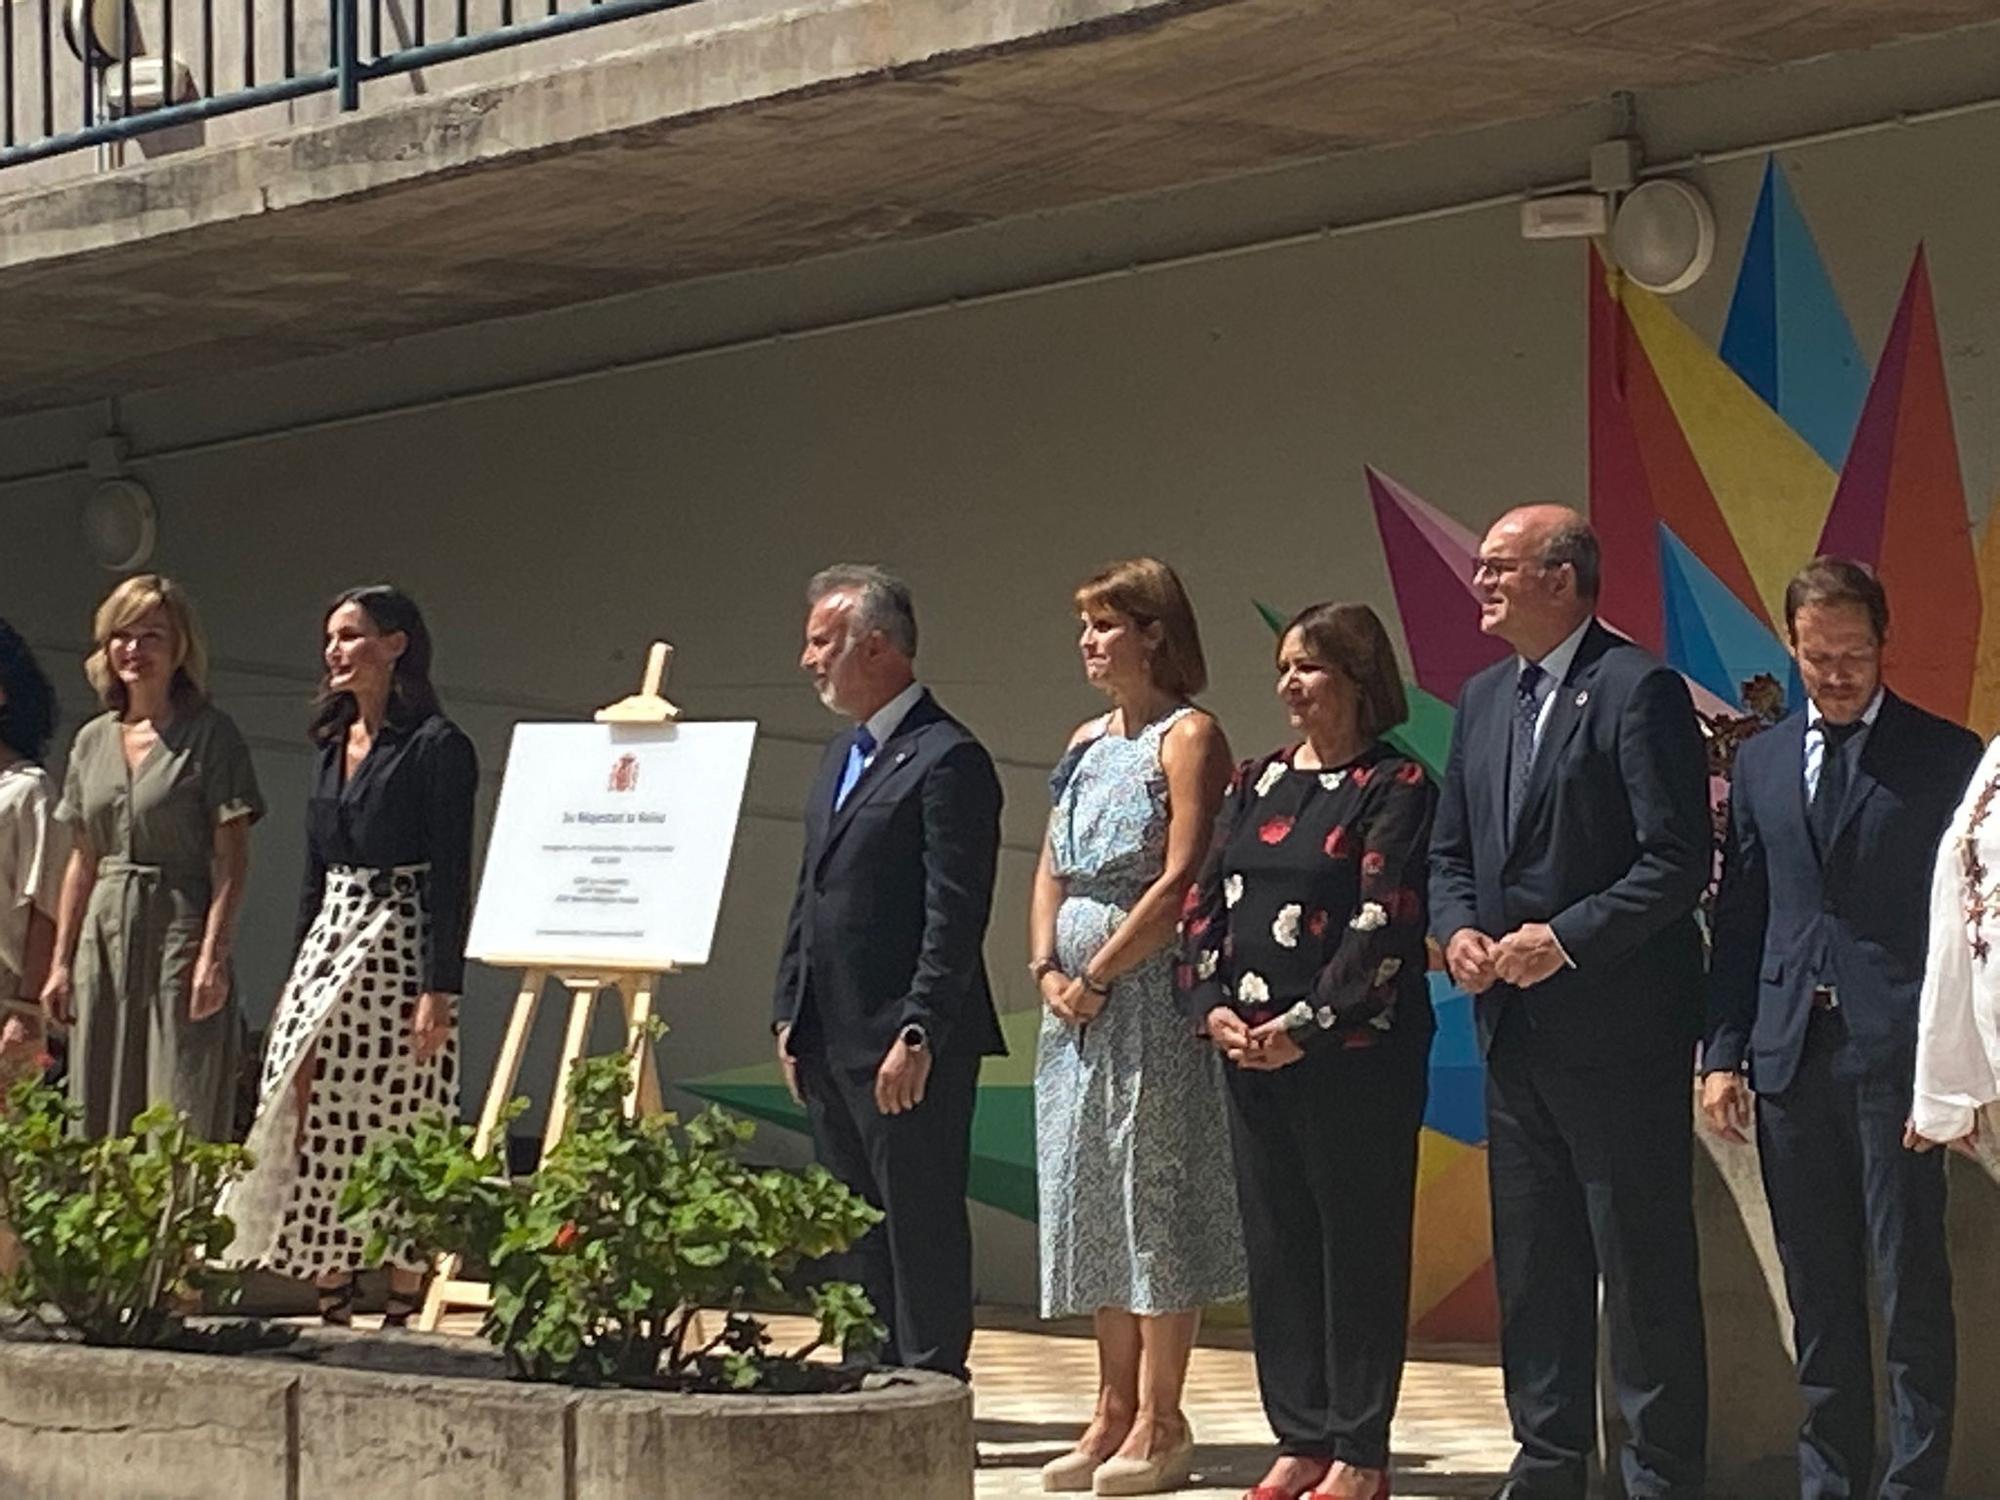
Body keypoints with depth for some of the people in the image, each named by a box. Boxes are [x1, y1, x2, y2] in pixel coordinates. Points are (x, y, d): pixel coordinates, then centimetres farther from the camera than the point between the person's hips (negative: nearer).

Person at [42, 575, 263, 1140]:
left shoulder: (210, 735, -3)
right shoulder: (92, 742, 14)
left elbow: (231, 859, -7)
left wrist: (213, 954, -16)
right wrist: (61, 962, 14)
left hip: (179, 929, -6)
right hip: (105, 939, 6)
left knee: (182, 1127, -9)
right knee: (101, 1124, 3)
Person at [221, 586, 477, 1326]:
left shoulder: (435, 746, -9)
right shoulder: (335, 744, 15)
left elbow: (450, 876, -13)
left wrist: (439, 990, -18)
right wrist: (298, 971, 18)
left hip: (398, 953, -8)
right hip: (327, 945, 8)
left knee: (397, 1135, -6)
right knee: (317, 1131, 4)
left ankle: (402, 1312, -1)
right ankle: (331, 1306, 10)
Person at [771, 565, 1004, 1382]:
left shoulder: (947, 760, -13)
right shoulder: (841, 757, 18)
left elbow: (955, 915, -18)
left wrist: (917, 1036, -21)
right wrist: (791, 1015, 16)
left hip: (906, 1047, -10)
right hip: (830, 1041, 10)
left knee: (922, 1232, -4)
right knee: (854, 1236, 13)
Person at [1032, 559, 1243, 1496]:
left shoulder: (1187, 738, -7)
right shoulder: (1087, 744, 16)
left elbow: (1181, 881, -15)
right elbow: (1051, 872, 16)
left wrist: (1097, 974, -14)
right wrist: (1047, 968, 0)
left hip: (1149, 993, -8)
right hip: (1077, 1001, 8)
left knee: (1153, 1191, -5)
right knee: (1092, 1198, 9)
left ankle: (1159, 1422, -1)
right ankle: (1115, 1411, 15)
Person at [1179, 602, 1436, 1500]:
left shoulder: (1394, 787, -6)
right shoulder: (1259, 782, 14)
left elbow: (1384, 925, -14)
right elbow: (1205, 900, 12)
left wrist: (1305, 1027, -18)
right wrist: (1213, 1006, -3)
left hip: (1354, 1055, -7)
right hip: (1250, 1050, 7)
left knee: (1359, 1247, 0)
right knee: (1276, 1247, 9)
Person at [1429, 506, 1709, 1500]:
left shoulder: (1639, 692, -11)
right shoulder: (1484, 700, 14)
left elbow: (1680, 860, -16)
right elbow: (1451, 850, 19)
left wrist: (1566, 940, -20)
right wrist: (1457, 930, -1)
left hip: (1619, 1033, -8)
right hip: (1516, 1030, 8)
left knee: (1644, 1270, -2)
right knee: (1533, 1268, 14)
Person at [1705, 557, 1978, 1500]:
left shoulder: (1944, 758, 1)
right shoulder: (1761, 763, 14)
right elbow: (1739, 918, 14)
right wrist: (1723, 1052, 6)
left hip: (1895, 1052, -4)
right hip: (1791, 1053, 4)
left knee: (1910, 1286, -3)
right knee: (1817, 1293, 9)